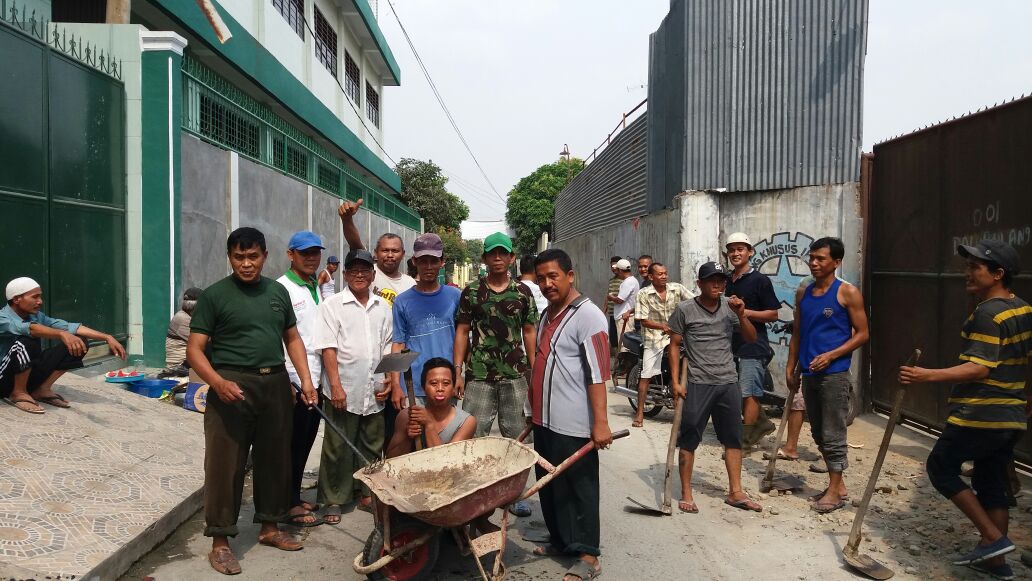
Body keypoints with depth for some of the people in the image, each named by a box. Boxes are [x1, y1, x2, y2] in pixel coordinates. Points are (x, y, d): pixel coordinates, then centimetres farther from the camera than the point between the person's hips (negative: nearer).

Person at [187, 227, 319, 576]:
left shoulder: (278, 292, 10)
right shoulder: (214, 295, -4)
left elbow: (292, 338, 17)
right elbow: (195, 349, -6)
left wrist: (305, 378, 4)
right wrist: (218, 382, -23)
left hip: (276, 384, 5)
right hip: (233, 385, -4)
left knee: (274, 459, 13)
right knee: (225, 465, -1)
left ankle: (270, 527, 29)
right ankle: (220, 541, 11)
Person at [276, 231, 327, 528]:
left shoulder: (319, 288, 15)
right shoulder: (282, 288, -10)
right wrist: (287, 381, -19)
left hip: (317, 378, 7)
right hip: (295, 380, -7)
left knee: (307, 440, 14)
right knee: (294, 443, 1)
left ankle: (295, 497, 27)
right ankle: (291, 506, 12)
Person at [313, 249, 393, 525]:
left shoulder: (382, 306, 11)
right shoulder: (333, 305, -2)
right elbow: (328, 348, -8)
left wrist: (389, 378, 6)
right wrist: (336, 386, -14)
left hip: (374, 391, 4)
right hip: (343, 390, -4)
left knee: (372, 445, 13)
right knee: (338, 447, 4)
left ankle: (366, 492, 28)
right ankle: (333, 500, 16)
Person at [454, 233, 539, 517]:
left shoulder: (522, 292, 6)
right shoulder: (472, 291, 3)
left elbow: (530, 332, 9)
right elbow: (462, 331, 3)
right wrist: (457, 371, -3)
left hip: (515, 375, 2)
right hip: (479, 375, -1)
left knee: (515, 436, 8)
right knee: (474, 435, 0)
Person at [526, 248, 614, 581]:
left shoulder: (587, 316, -13)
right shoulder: (548, 314, 13)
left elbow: (598, 374, -18)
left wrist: (600, 422, -22)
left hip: (573, 425, -8)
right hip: (544, 420, 8)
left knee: (578, 488, 2)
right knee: (549, 485, 17)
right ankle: (561, 541, 33)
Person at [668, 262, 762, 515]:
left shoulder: (730, 306, 4)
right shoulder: (685, 310, -6)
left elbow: (751, 338, 7)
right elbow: (674, 346, -2)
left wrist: (741, 315, -11)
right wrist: (676, 381, -8)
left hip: (728, 383, 4)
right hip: (697, 384, -4)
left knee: (733, 438, 11)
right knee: (688, 440, 2)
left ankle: (735, 492, 23)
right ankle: (686, 494, 14)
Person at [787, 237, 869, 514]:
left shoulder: (847, 293, -6)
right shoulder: (803, 294, 11)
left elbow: (862, 334, -6)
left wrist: (830, 356, -17)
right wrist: (791, 369, 11)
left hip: (834, 374, -6)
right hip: (809, 374, 7)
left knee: (832, 434, -2)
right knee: (819, 434, 13)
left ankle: (835, 490, 11)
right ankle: (838, 485, 26)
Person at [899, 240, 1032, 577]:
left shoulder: (988, 313, -17)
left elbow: (980, 368, -26)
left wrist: (927, 376, -33)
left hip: (979, 416, -9)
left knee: (941, 467, 5)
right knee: (993, 483, 15)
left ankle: (993, 537, 4)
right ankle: (994, 558, 22)